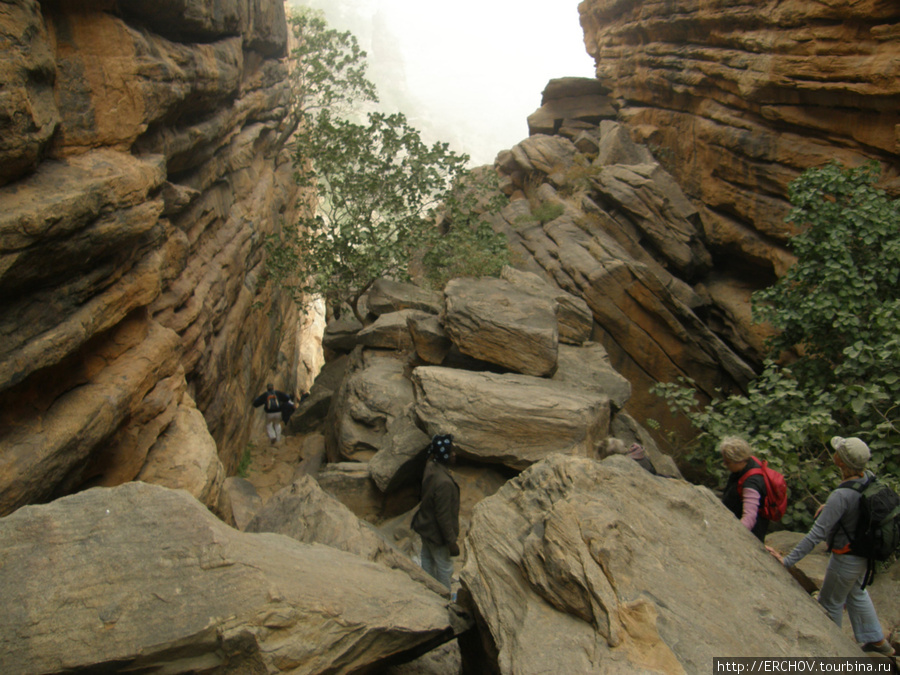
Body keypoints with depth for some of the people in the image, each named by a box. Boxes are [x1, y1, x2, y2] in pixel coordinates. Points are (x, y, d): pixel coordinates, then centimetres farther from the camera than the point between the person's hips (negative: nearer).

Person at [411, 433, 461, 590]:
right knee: (444, 568, 15)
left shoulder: (430, 467, -12)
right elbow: (444, 516, -29)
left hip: (425, 525, 9)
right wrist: (451, 542, -20)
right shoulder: (444, 482, -36)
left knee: (427, 560, 27)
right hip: (437, 533, -9)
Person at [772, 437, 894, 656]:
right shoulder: (868, 477, -13)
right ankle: (877, 640, 49)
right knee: (856, 592, 34)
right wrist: (829, 506, 4)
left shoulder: (841, 497, -37)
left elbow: (816, 534, -34)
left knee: (830, 603, 19)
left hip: (847, 558, -8)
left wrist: (788, 561, -29)